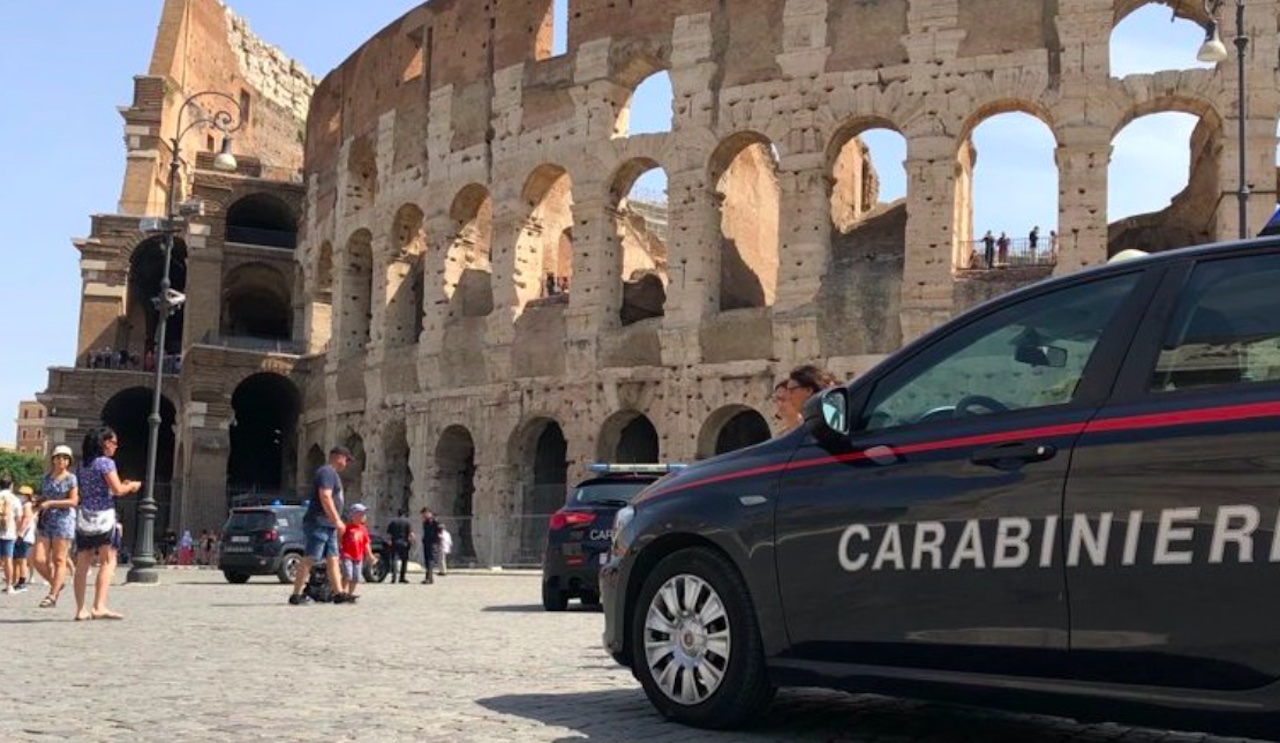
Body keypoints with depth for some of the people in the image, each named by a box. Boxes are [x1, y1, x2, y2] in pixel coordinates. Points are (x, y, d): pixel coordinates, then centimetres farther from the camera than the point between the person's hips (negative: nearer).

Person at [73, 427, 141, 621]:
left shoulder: (83, 463, 15)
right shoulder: (106, 462, -8)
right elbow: (117, 490, -14)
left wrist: (124, 486, 20)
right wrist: (132, 486, 5)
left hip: (83, 517, 7)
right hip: (102, 516, -7)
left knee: (82, 565, 7)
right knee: (108, 562, -5)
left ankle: (80, 610, 8)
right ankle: (99, 607, -16)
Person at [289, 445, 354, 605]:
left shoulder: (333, 473, 22)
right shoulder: (327, 472, -11)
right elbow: (325, 497, -21)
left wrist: (337, 522, 25)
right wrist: (337, 520, -21)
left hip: (328, 526, 11)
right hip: (319, 524, -11)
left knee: (333, 560, 7)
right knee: (309, 559, -10)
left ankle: (339, 594, 8)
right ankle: (296, 595, -9)